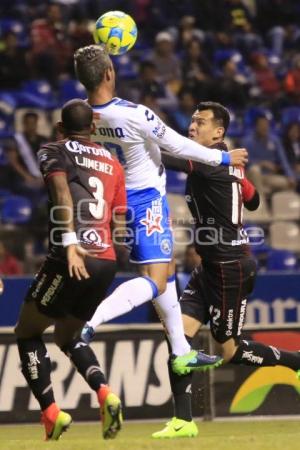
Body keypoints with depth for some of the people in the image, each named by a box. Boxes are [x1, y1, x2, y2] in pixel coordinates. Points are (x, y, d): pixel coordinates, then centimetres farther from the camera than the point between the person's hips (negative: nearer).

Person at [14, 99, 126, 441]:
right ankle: (104, 393, -2)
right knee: (67, 336, 24)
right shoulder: (112, 163, 20)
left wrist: (69, 243, -26)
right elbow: (119, 224, 16)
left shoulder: (53, 152, 4)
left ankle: (50, 412, -3)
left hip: (69, 259, -6)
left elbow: (62, 191, -16)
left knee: (27, 333, 12)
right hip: (106, 262, 6)